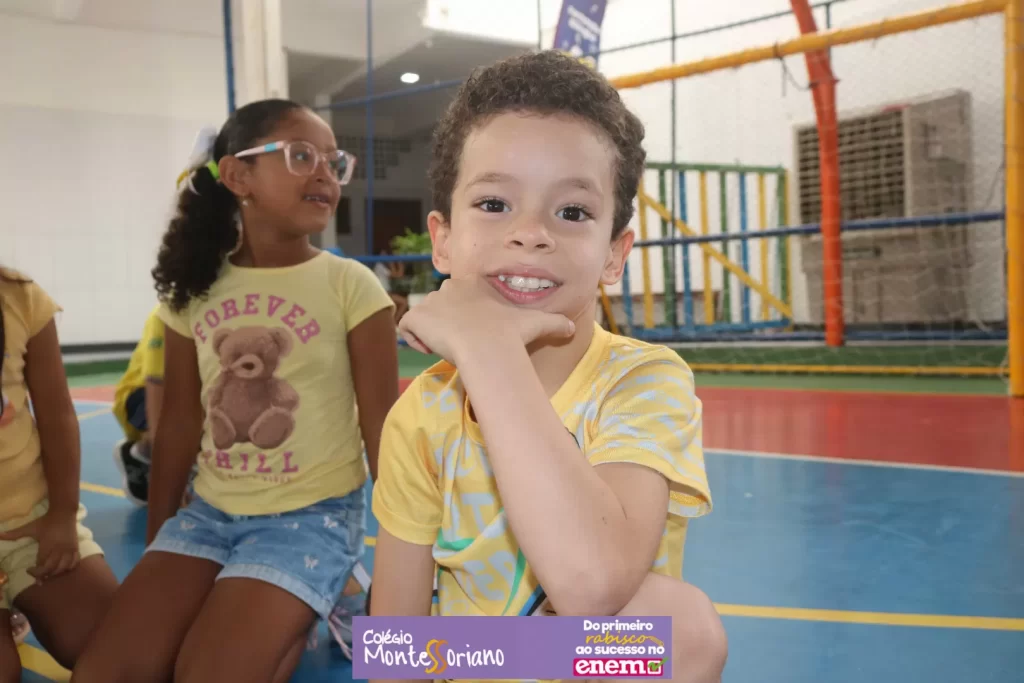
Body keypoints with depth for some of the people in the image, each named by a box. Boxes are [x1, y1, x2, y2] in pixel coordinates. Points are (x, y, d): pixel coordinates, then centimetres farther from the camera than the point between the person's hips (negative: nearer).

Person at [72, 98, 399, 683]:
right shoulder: (195, 288, 2)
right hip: (210, 511, 5)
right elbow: (181, 424, 9)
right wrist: (155, 544, 14)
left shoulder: (350, 285, -10)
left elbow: (381, 425, -9)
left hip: (313, 513, -5)